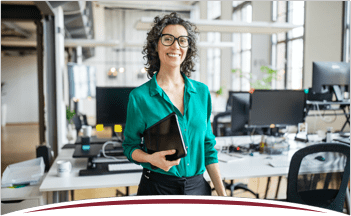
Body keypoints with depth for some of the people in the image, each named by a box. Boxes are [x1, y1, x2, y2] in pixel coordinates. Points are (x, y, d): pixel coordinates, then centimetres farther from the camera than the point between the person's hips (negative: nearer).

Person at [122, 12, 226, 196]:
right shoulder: (139, 96, -9)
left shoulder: (202, 92, 2)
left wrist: (222, 194, 4)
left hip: (198, 187, 4)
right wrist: (151, 158, -22)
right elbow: (130, 145, -1)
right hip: (157, 188, -3)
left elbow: (208, 145, 6)